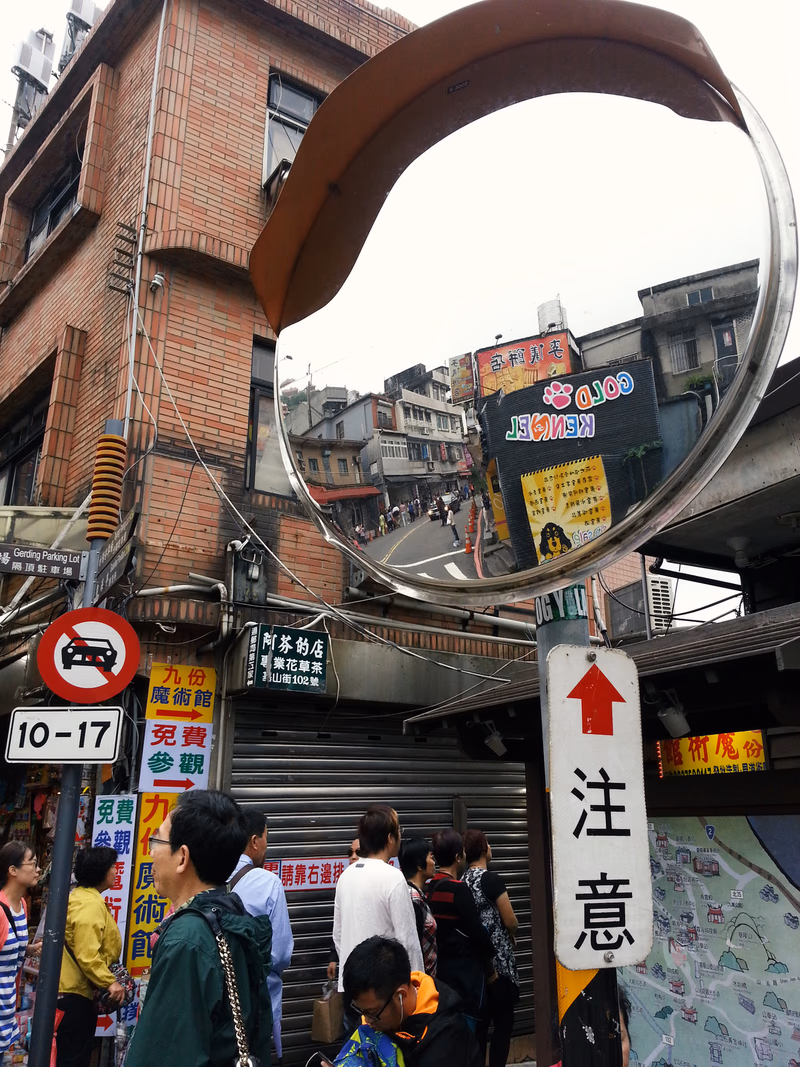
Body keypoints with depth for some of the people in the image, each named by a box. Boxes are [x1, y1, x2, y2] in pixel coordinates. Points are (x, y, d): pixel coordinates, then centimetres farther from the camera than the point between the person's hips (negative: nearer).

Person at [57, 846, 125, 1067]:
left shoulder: (78, 897, 12)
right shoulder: (92, 904, -21)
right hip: (75, 993, -10)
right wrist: (109, 982, -23)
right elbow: (87, 955, -28)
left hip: (68, 989, 10)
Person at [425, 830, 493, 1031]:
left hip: (440, 969, 7)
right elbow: (476, 930, -16)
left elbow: (436, 930, 8)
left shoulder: (429, 889, 3)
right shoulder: (459, 889, -17)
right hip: (465, 971, -7)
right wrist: (490, 954, 3)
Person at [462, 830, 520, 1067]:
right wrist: (511, 934, 8)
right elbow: (510, 922, -12)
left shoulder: (462, 881, 5)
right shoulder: (492, 879, -16)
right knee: (503, 1022, 2)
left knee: (480, 1020, 13)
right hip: (498, 960, -7)